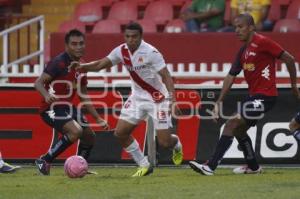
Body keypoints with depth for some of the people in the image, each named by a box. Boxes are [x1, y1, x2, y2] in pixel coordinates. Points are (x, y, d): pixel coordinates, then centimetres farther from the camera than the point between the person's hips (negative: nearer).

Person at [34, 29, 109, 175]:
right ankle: (44, 161, -19)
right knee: (76, 131, -28)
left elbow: (84, 97, 18)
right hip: (52, 107, -9)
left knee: (89, 136, 14)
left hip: (67, 107, 9)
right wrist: (47, 95, -45)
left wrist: (98, 119, 16)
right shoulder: (59, 62, -16)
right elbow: (38, 82, -24)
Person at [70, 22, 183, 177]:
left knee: (164, 142, -8)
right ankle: (144, 166, 13)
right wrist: (82, 67, -17)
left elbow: (166, 76, -24)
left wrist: (172, 99, -35)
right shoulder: (122, 51, -4)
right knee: (120, 132, -3)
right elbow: (101, 64, 1)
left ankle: (177, 145, 32)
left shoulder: (151, 53, -22)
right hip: (137, 97, 6)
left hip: (157, 98, -6)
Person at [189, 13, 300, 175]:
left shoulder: (262, 42, -12)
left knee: (232, 123, -17)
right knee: (238, 129, 21)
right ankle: (253, 167, 38)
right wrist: (219, 102, 6)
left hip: (265, 96, -10)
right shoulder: (243, 51, 13)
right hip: (253, 96, 10)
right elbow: (231, 77, 13)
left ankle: (211, 166, -20)